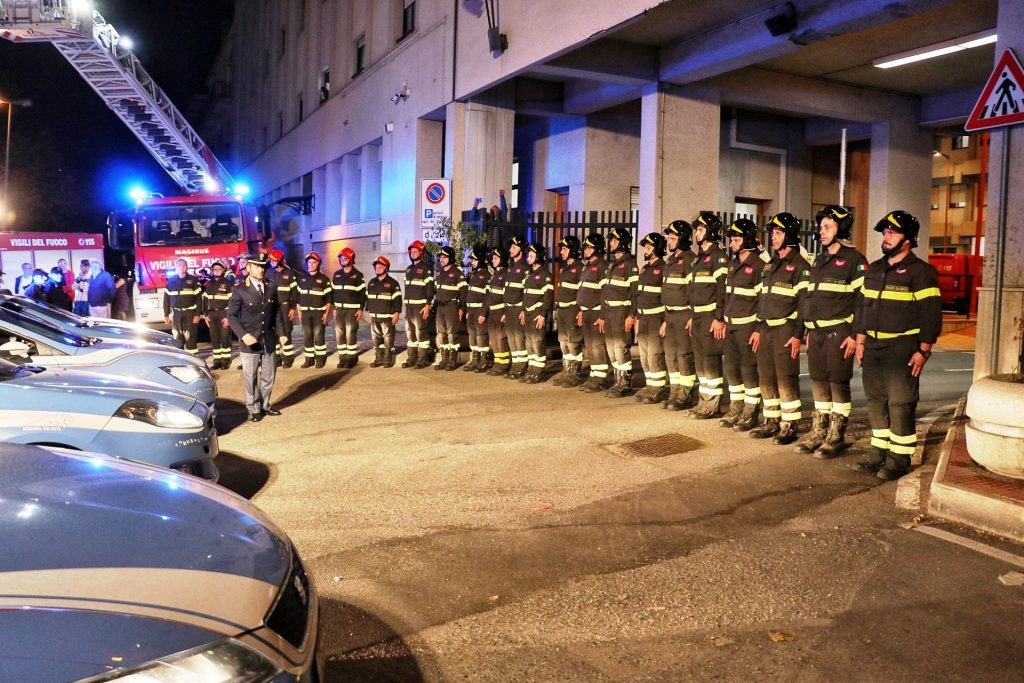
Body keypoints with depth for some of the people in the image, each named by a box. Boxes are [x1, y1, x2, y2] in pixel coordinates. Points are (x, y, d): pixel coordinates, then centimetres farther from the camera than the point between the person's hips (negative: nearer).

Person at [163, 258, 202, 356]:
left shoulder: (193, 280, -1)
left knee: (190, 337, -4)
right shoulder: (171, 280, 7)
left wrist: (197, 314, -10)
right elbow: (166, 298, 10)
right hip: (176, 313, 3)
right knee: (177, 338, 7)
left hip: (190, 313, -3)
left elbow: (198, 298, -3)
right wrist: (166, 314, 7)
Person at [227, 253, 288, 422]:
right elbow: (231, 315, -7)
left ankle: (265, 404, 29)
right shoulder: (239, 289, -8)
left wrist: (281, 333, 3)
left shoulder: (271, 287, 4)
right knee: (250, 377, 5)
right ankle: (254, 409, 19)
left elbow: (277, 311, 11)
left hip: (269, 339, 4)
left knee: (269, 376, 12)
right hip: (249, 341, -4)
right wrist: (243, 335, -18)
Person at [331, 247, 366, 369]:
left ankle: (352, 358, 0)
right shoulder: (337, 274, 12)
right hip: (339, 309, 5)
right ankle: (342, 358, 12)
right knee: (339, 334, 4)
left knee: (350, 334, -9)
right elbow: (333, 291, 16)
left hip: (352, 309, -5)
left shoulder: (357, 275, -2)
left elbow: (363, 293, -4)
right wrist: (334, 308, 11)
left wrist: (361, 309, -10)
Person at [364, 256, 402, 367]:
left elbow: (397, 299, -6)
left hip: (387, 317, -6)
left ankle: (388, 360, 1)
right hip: (374, 317, 6)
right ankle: (378, 359, 15)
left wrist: (396, 313, -12)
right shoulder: (371, 282, 15)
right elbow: (367, 298, 21)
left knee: (388, 339, -5)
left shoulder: (392, 283, -3)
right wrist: (368, 312, 17)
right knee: (376, 339, 8)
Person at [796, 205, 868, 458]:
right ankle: (818, 432, 21)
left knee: (838, 383, -2)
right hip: (816, 332, 7)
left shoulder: (854, 259, -6)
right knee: (818, 382, 11)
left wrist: (856, 335, -15)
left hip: (839, 333, -7)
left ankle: (836, 437, 7)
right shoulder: (819, 261, 18)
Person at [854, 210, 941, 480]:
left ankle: (900, 458, 4)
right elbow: (862, 306, 20)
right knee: (876, 400, 11)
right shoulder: (874, 270, 15)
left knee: (900, 403, -4)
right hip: (874, 346, 7)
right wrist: (860, 340, 14)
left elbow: (931, 313, -10)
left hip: (903, 348, -7)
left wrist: (924, 350, -14)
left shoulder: (921, 271, -7)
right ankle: (880, 451, 21)